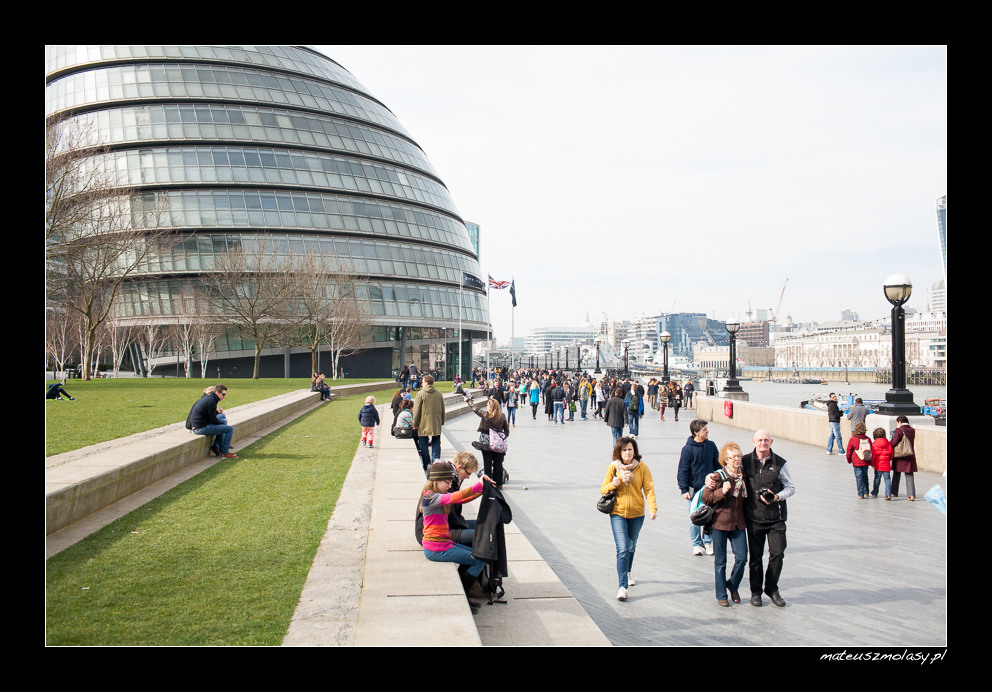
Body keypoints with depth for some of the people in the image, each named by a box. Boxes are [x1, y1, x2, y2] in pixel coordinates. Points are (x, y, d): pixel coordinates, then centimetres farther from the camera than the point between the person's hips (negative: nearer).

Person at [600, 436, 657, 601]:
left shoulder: (642, 467, -4)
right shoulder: (613, 467, -4)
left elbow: (649, 489, -8)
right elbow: (603, 489, 0)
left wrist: (652, 507, -22)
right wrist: (615, 483, -20)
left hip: (637, 513, 2)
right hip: (618, 513, -2)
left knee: (631, 546, 20)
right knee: (622, 548, -14)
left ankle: (627, 572, 48)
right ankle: (622, 586, -15)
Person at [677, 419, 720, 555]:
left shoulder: (711, 445, 2)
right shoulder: (688, 448, -10)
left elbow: (717, 465, 13)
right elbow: (683, 470, -6)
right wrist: (684, 489, -10)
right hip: (694, 489, -3)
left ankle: (708, 542, 23)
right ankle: (696, 544, 19)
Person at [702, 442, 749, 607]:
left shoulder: (744, 475, 6)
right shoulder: (718, 476, -8)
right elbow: (705, 498, -10)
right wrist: (722, 491, -22)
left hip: (738, 524, 4)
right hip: (720, 523, -4)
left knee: (742, 558, -2)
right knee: (720, 561, 5)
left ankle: (733, 585, 25)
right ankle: (721, 595, 19)